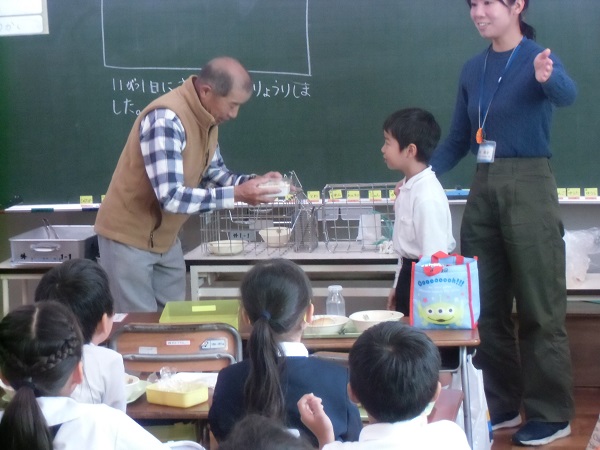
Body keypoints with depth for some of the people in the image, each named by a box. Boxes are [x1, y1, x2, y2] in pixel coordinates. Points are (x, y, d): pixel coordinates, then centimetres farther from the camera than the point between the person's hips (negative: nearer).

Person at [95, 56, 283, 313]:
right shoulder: (165, 118, -29)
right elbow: (171, 197, -34)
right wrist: (236, 195, -30)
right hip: (129, 238, -8)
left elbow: (213, 172, 12)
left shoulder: (207, 118, -1)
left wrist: (250, 183, -8)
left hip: (165, 239, 8)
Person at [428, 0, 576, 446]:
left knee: (539, 307, -1)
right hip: (484, 189, 6)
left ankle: (551, 414, 8)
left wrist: (546, 77, -52)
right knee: (485, 305, 10)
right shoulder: (472, 69, 11)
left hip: (529, 186, -6)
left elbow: (566, 93, -29)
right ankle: (500, 405, 21)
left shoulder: (538, 57, -6)